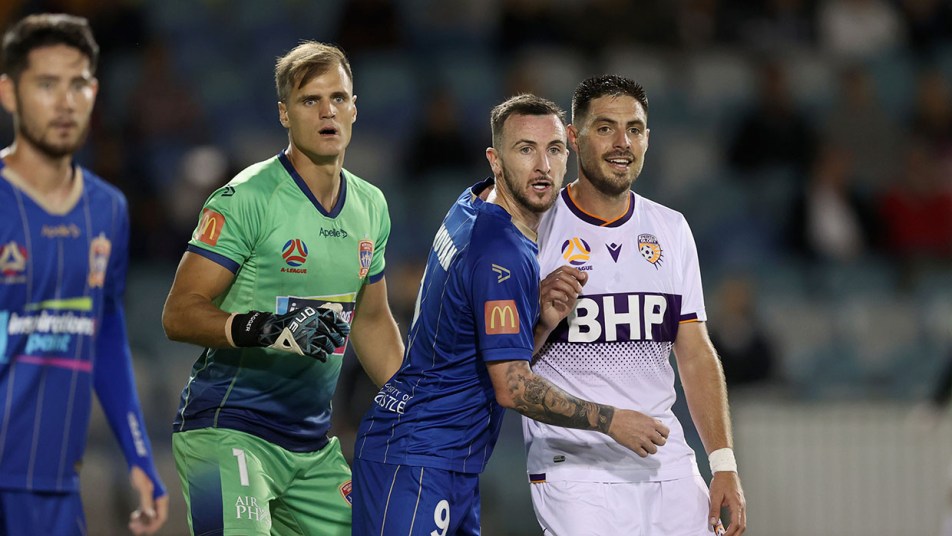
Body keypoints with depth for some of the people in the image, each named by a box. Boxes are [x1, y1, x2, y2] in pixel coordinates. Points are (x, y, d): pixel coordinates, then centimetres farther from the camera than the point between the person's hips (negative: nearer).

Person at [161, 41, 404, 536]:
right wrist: (267, 329, -28)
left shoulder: (371, 207, 11)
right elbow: (179, 314, -14)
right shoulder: (247, 198, -12)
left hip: (313, 447, 7)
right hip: (228, 430, -7)